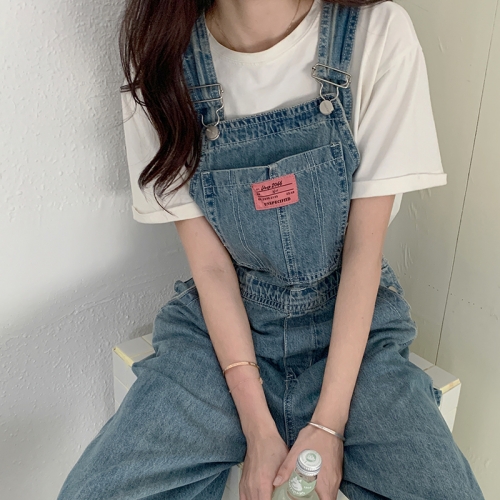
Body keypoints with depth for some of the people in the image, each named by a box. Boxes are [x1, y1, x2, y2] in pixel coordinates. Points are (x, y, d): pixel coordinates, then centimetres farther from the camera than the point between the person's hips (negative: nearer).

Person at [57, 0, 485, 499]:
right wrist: (257, 427, -13)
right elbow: (210, 266, -8)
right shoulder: (162, 68, -9)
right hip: (224, 326, 1)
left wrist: (328, 422, -14)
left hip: (354, 323, 0)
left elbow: (364, 246, -12)